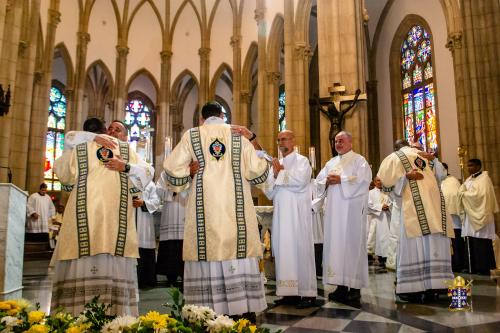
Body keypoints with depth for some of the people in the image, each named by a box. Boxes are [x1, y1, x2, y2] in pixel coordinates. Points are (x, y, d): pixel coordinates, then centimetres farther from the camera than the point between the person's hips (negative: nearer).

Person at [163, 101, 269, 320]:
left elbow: (173, 166, -1)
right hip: (235, 204, 1)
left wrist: (183, 183, 17)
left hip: (205, 203, 0)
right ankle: (246, 308, 5)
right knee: (239, 252, 3)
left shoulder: (192, 135, 8)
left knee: (207, 251, 2)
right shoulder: (239, 135, 9)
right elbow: (256, 170, 3)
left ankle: (208, 312, 2)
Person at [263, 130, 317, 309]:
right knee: (283, 251, 4)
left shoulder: (301, 161, 1)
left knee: (300, 250, -5)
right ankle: (290, 292, 9)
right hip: (281, 215, 6)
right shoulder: (276, 164, 18)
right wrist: (275, 175, -3)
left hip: (297, 215, -6)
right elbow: (269, 193, 13)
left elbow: (299, 181, -18)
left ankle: (308, 293, 1)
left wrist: (281, 173, -6)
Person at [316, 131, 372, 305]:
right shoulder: (331, 163, 20)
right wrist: (327, 182, -6)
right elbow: (319, 181, 14)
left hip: (352, 210, -6)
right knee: (335, 244, 4)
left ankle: (355, 289, 0)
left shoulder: (359, 160, 2)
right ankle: (341, 286, 10)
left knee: (352, 244, -5)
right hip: (334, 210, 6)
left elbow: (362, 180, -12)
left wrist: (341, 180, -14)